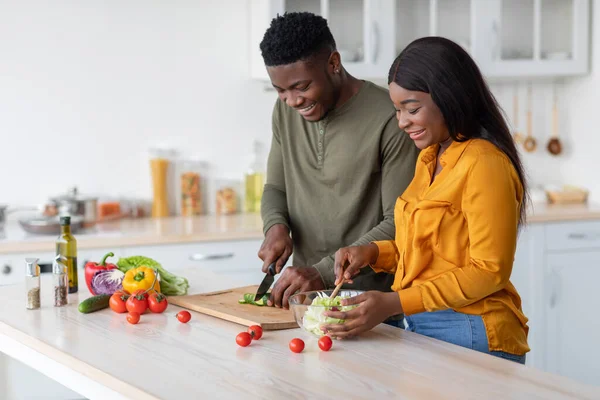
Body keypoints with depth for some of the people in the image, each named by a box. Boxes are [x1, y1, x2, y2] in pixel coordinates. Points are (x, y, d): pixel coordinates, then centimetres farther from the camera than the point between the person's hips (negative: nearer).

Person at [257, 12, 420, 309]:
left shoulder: (389, 119, -15)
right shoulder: (285, 111, 5)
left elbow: (400, 223, -15)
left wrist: (324, 272, -20)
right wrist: (276, 226, -6)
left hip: (370, 295, -5)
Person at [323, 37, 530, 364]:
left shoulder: (484, 164, -16)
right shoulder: (429, 158, 11)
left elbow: (489, 272, -17)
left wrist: (394, 303, -22)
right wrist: (373, 252, 1)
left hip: (470, 336, -8)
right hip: (418, 330, 8)